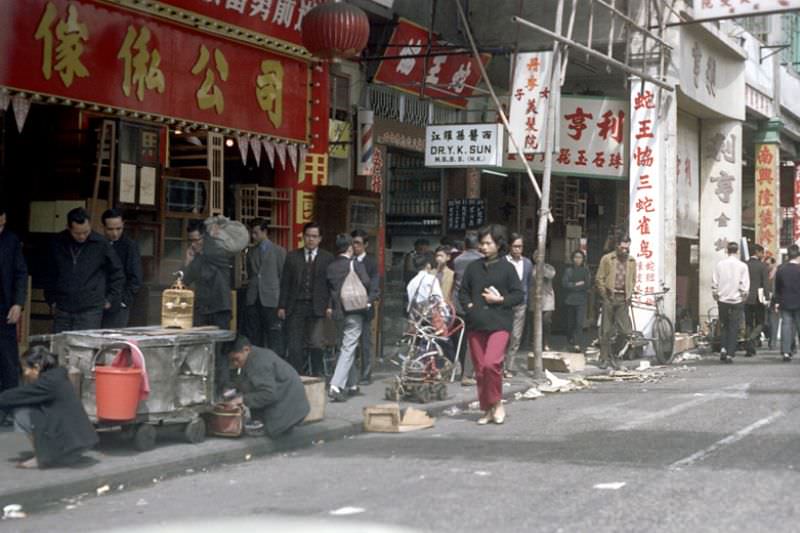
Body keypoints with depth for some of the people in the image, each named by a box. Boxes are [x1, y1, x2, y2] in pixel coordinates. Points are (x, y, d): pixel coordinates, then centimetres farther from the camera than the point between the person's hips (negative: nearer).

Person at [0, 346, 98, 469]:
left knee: (21, 413, -5)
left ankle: (41, 458, 0)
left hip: (68, 440, -9)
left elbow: (17, 395, -10)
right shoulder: (58, 375, 12)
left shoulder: (48, 382, -14)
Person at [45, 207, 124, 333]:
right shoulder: (58, 243, 5)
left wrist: (110, 298, 5)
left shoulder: (101, 244, -3)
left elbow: (117, 273, 8)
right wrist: (52, 300, 15)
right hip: (62, 311, 3)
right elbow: (50, 275, 19)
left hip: (90, 310, -3)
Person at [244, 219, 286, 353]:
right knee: (253, 336, 5)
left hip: (270, 300, -5)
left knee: (274, 336, -6)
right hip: (252, 300, 5)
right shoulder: (251, 251, 15)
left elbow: (283, 275, 1)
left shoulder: (279, 251, 1)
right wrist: (252, 285, 10)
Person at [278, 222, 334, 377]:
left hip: (317, 307, -1)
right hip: (296, 306, 1)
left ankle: (317, 374, 7)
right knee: (295, 346, 0)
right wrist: (282, 306, 2)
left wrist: (330, 306, -6)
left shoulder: (327, 258, 8)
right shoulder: (292, 257, 11)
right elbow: (285, 283, 9)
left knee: (316, 343, -9)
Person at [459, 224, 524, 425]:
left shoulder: (506, 268, 1)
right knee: (480, 369, 6)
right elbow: (463, 291, 18)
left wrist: (501, 300, -10)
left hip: (499, 324, -4)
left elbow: (519, 295, 3)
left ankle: (497, 403, -1)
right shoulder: (473, 267, 11)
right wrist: (468, 305, 1)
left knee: (491, 363, -22)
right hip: (476, 323, 4)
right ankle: (487, 410, 19)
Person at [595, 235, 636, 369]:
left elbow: (633, 280, 16)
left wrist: (629, 295, 6)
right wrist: (605, 295, -4)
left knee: (624, 330, -5)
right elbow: (599, 279, 0)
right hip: (610, 297, -2)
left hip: (623, 299, 2)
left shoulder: (632, 261, 8)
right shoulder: (607, 259, -2)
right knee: (606, 330, 1)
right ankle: (604, 357, 9)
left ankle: (614, 355, 10)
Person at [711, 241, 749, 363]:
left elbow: (714, 284, 0)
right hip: (736, 300, -2)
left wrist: (716, 296, 12)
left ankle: (723, 348, -1)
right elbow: (745, 286, -8)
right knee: (734, 328, 3)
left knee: (723, 326, 16)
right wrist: (744, 297, 7)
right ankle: (730, 354, 0)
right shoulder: (742, 266, -6)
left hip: (722, 300, 2)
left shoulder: (719, 265, -1)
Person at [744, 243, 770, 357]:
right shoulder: (763, 266, -7)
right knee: (760, 323, 7)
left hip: (746, 299, 3)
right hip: (758, 299, -3)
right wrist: (767, 298, -10)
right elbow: (766, 283, -11)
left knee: (749, 324, 10)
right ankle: (752, 339, -20)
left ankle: (750, 349, 8)